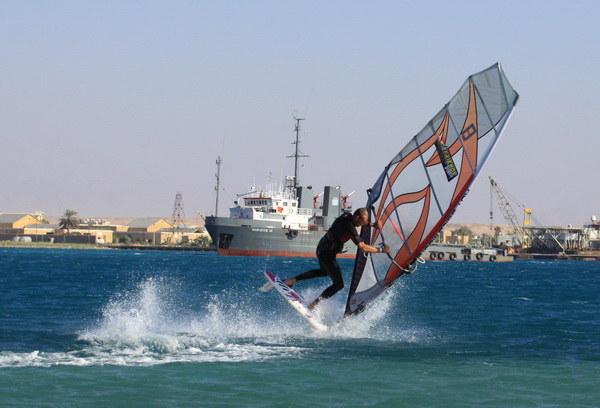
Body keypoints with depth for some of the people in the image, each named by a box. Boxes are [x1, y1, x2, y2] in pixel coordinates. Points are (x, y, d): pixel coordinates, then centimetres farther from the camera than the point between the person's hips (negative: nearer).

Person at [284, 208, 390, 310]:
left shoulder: (346, 216, 0)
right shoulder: (349, 227, -26)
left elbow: (363, 222, 21)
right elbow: (362, 247, -30)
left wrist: (373, 224, 2)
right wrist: (381, 250, -23)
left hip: (321, 247, 10)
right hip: (327, 254, -10)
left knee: (324, 272, 37)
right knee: (338, 284, -3)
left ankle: (292, 280, 40)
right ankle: (314, 305, -2)